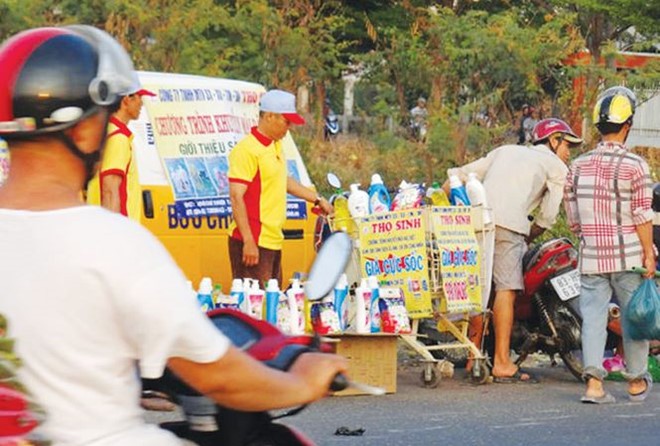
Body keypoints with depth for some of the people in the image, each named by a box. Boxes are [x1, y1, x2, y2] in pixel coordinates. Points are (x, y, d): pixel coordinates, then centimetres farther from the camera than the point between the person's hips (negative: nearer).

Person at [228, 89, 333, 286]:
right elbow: (236, 197, -19)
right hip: (253, 242, -10)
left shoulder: (276, 146, 15)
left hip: (273, 240, 10)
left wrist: (317, 199, 37)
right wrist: (248, 242, -23)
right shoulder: (247, 150, -15)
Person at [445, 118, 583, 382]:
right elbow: (548, 216, 12)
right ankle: (502, 364, -12)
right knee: (506, 288, -8)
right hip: (508, 222, -6)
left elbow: (460, 176, 28)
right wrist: (528, 238, 27)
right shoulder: (557, 167, 17)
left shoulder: (505, 151, 32)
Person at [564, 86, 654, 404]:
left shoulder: (578, 166, 6)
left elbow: (572, 218, 11)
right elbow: (642, 217, -10)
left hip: (591, 257, 3)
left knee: (593, 316, 2)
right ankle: (636, 381, 18)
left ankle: (594, 381, -10)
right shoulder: (633, 166, -9)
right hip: (628, 257, -3)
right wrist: (649, 255, -4)